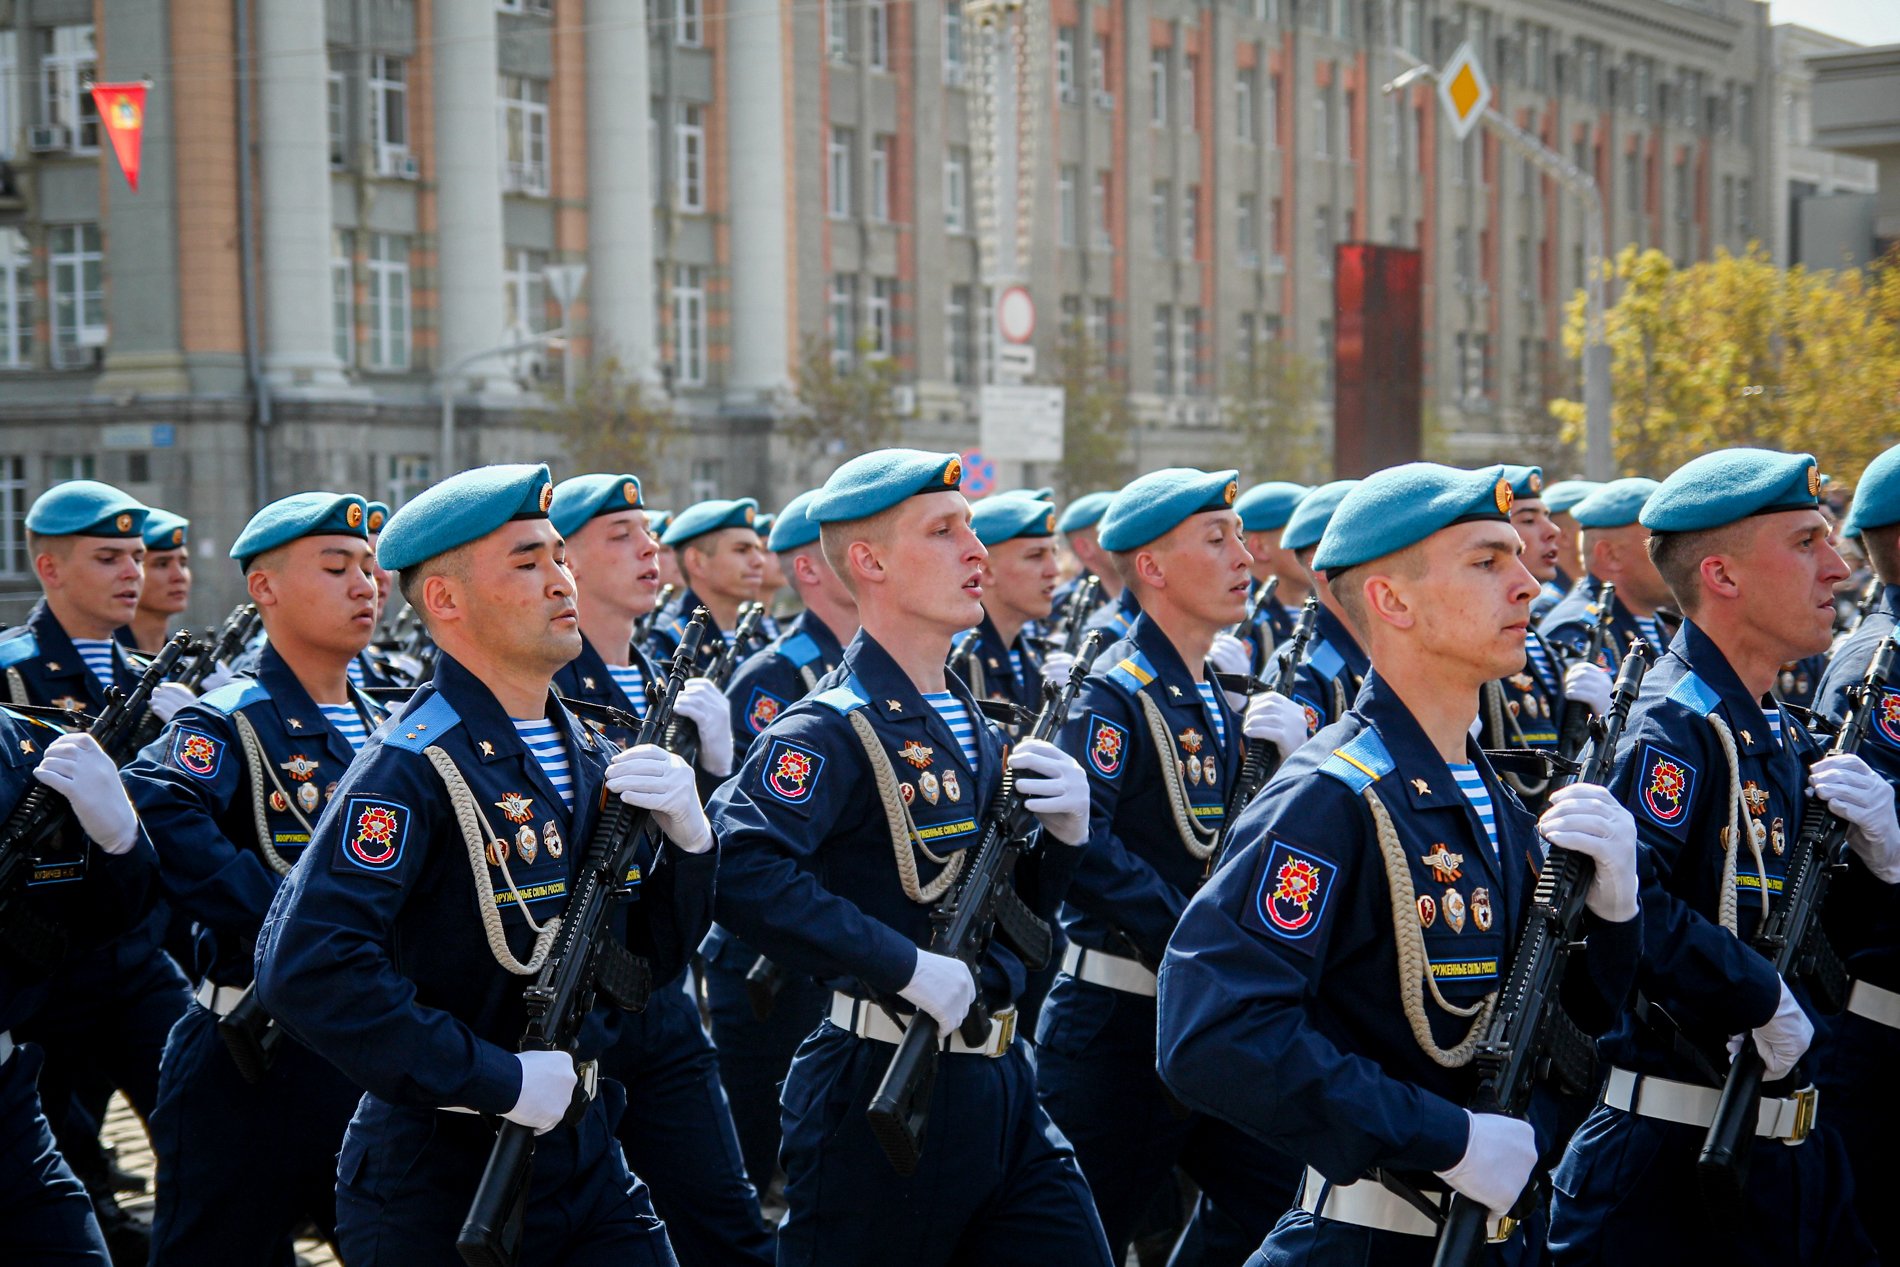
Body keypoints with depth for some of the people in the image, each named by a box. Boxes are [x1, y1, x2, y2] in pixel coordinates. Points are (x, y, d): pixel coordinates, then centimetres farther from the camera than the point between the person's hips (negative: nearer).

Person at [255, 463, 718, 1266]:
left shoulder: (588, 756, 8)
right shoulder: (415, 763, -16)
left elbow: (646, 962, 13)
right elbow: (306, 970, -29)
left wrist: (685, 837, -6)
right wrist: (498, 1081, -25)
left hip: (587, 1164, 7)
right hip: (438, 1196, -7)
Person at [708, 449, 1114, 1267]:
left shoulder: (973, 725, 13)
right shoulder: (833, 730, -14)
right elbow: (744, 871, -32)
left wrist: (1062, 830, 1)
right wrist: (908, 966, -29)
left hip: (999, 1081, 8)